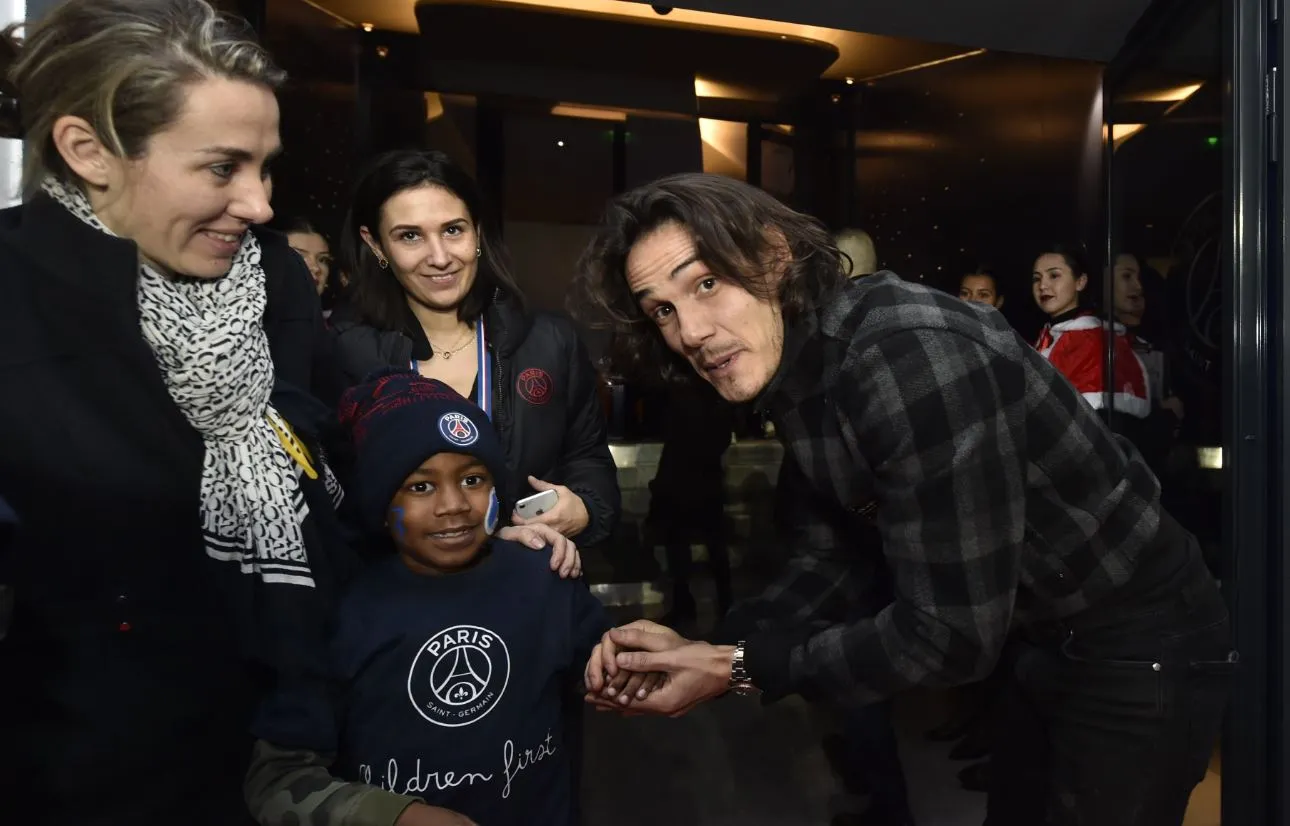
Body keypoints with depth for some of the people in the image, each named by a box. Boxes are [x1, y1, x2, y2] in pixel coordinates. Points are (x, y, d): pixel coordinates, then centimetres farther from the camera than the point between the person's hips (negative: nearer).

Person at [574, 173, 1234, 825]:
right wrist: (708, 651, -14)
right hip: (1041, 642, 8)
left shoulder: (908, 357, -33)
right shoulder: (794, 362, -4)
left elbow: (952, 634, -31)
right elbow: (832, 551, 0)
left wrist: (740, 668, -23)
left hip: (1140, 648, -8)